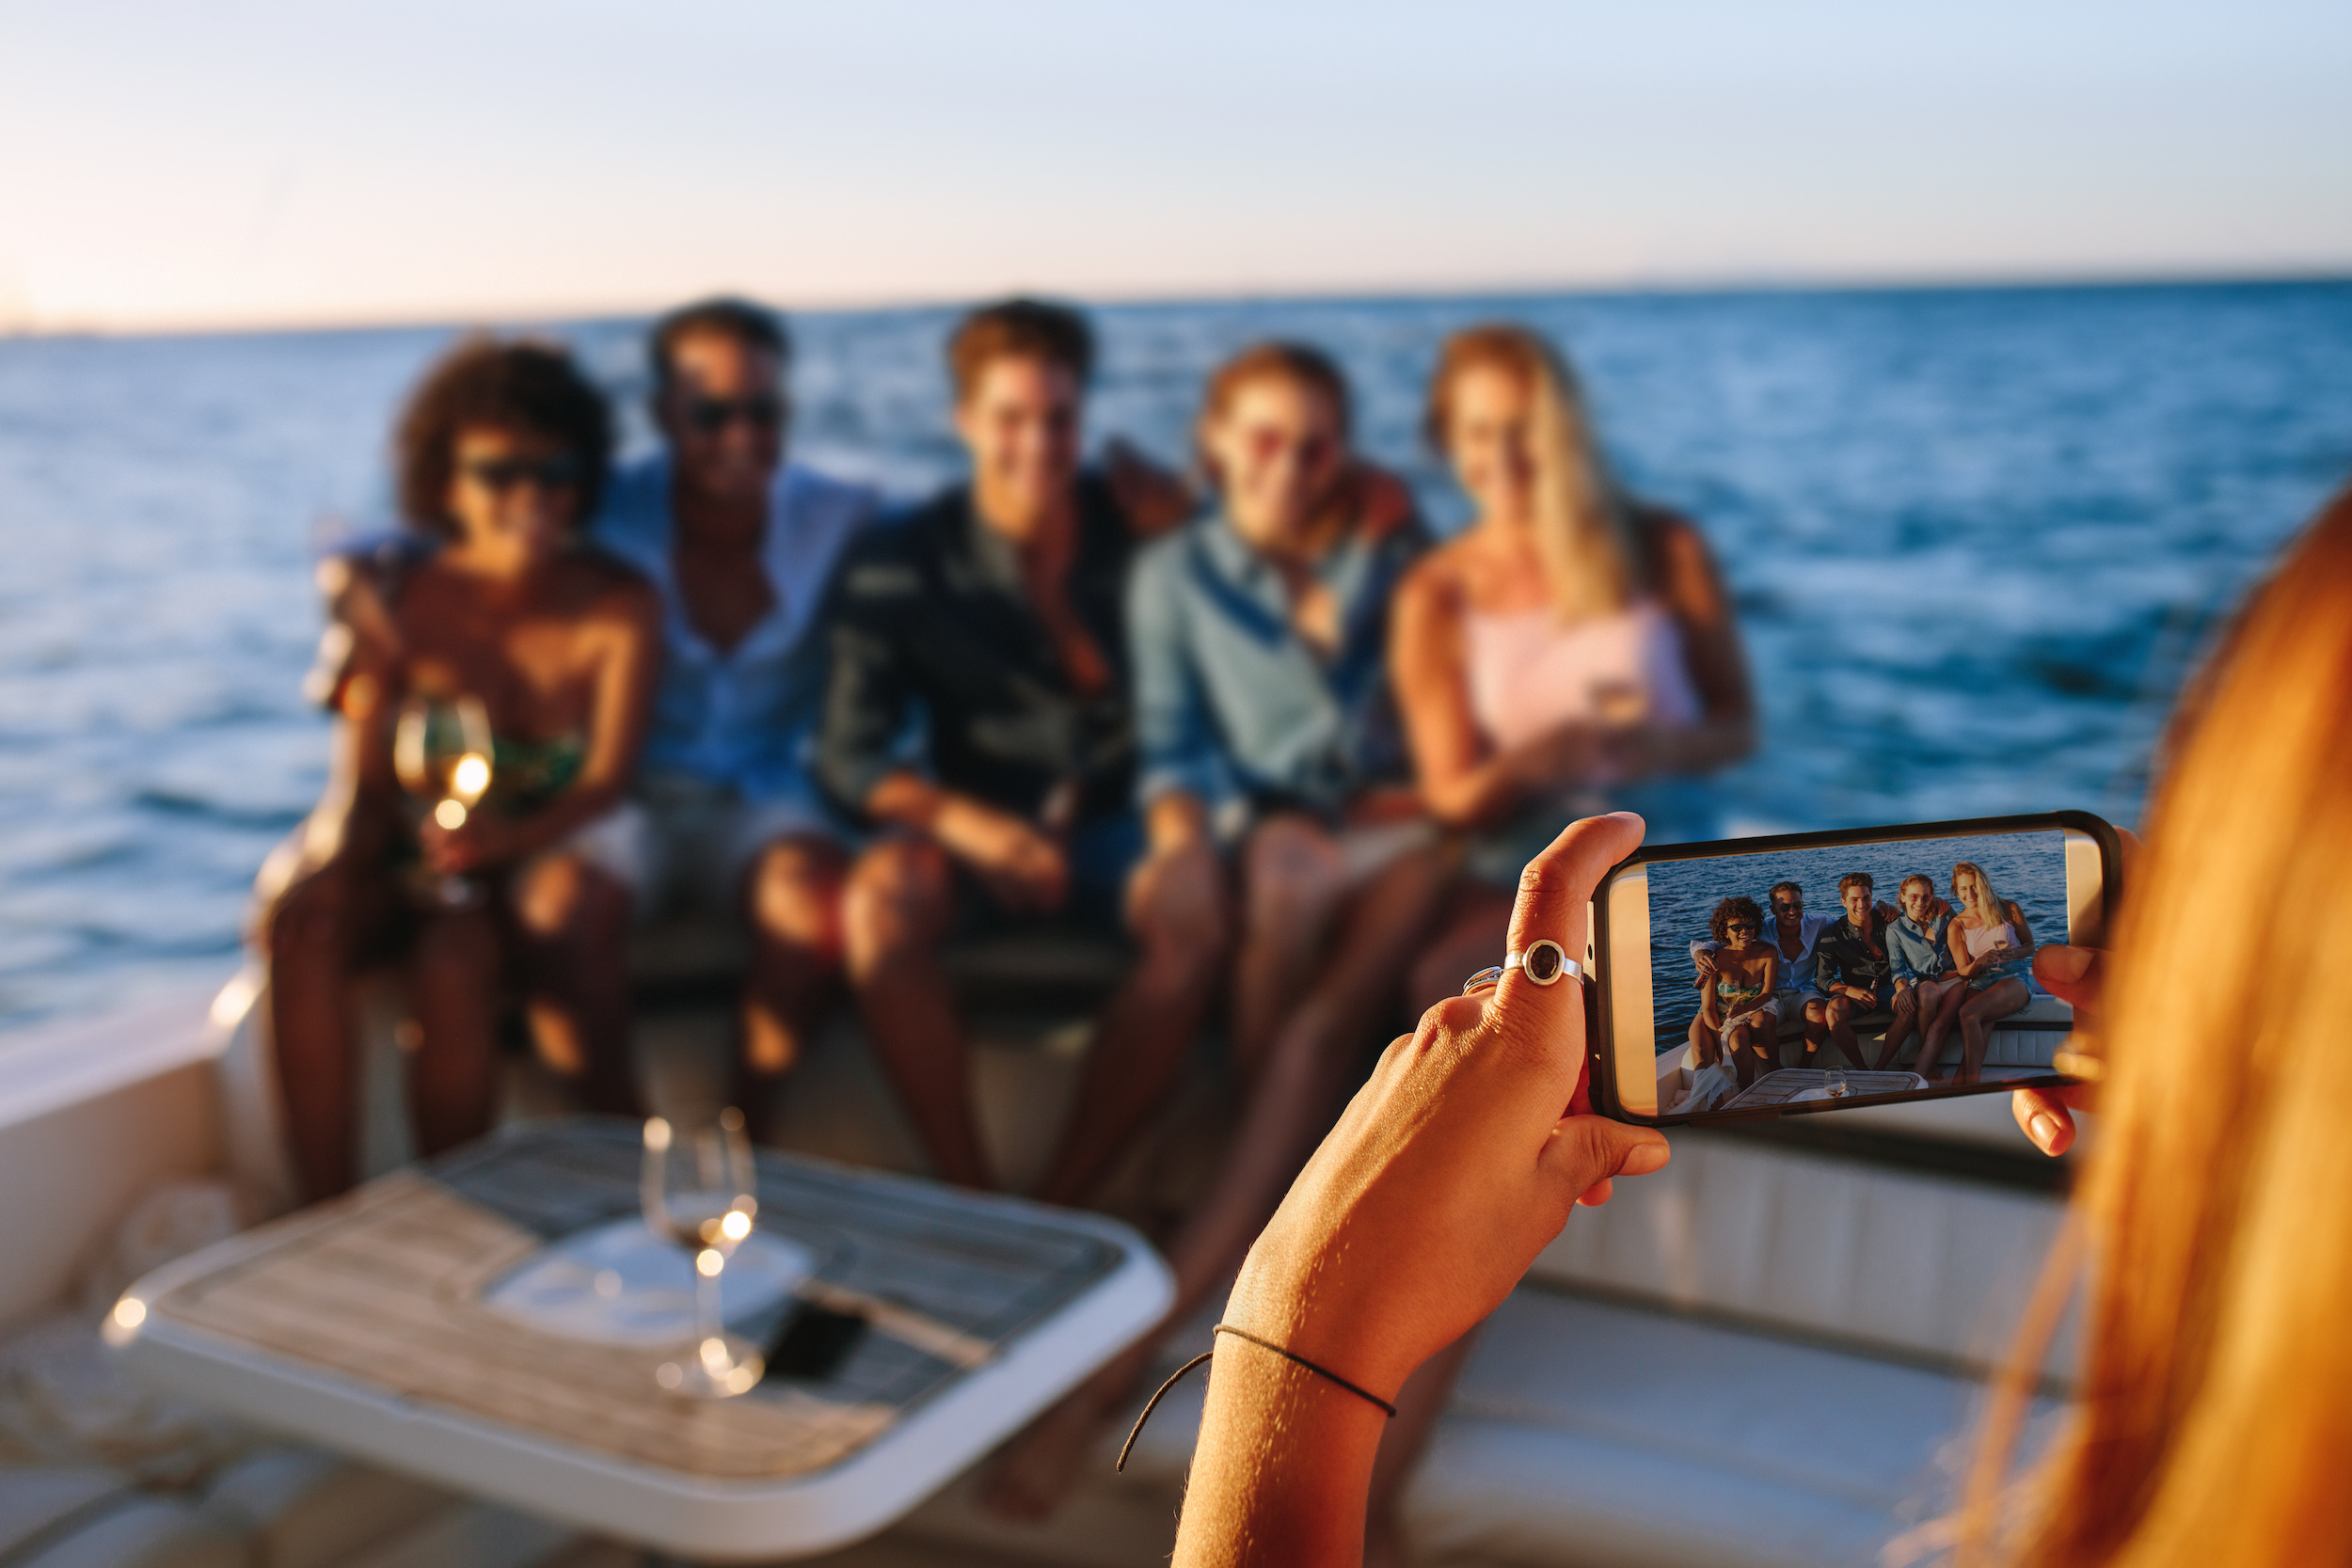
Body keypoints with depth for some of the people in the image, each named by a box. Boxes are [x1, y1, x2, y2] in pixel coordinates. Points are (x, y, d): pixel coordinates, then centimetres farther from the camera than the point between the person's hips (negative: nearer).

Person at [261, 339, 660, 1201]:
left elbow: (606, 781, -12)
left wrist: (510, 839, -32)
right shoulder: (400, 598, -3)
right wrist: (325, 864, -27)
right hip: (418, 847, 2)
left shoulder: (618, 605, -6)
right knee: (305, 927, -29)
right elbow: (359, 783, -5)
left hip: (563, 840, -2)